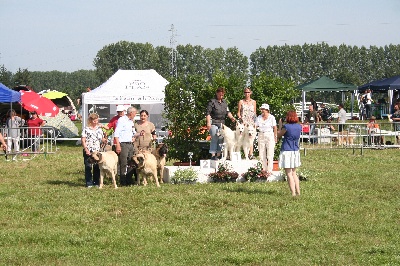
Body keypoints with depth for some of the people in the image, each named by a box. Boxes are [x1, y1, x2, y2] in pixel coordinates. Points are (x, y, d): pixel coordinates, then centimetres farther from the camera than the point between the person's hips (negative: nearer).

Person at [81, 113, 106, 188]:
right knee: (88, 167, -3)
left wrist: (105, 139, -3)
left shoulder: (99, 129, 13)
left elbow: (102, 139, 20)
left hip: (97, 151, 4)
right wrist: (86, 149, -14)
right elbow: (83, 140, -6)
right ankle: (89, 183, 1)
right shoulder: (86, 129, -2)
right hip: (88, 151, -4)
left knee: (97, 167, 5)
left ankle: (96, 182, 14)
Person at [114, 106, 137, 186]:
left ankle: (129, 181, 14)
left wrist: (133, 137, 14)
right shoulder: (122, 120, -8)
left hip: (130, 144, 8)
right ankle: (123, 182, -6)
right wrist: (118, 145, -20)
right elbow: (116, 133, -14)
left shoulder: (131, 121, 18)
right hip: (123, 144, -8)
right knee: (123, 164, -8)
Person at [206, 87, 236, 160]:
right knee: (214, 139, -11)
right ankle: (213, 155, -10)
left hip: (222, 123, 7)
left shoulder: (224, 102, 16)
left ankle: (218, 154, 11)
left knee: (221, 139, 5)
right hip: (213, 123, -6)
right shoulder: (212, 102, -4)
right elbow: (208, 113, -9)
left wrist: (231, 117, -3)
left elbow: (227, 112, 17)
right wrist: (208, 122, -18)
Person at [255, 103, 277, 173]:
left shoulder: (271, 117, -3)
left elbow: (275, 128, -2)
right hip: (261, 135, 4)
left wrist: (275, 137, -4)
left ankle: (269, 170, -2)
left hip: (269, 135, -4)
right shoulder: (259, 117, 8)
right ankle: (264, 169, 13)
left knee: (270, 154, -5)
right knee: (262, 154, 4)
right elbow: (255, 126, 7)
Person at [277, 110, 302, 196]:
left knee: (289, 174, -3)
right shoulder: (299, 127, 2)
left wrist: (280, 126, 13)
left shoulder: (286, 127, -14)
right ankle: (298, 191, 18)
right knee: (294, 173, 19)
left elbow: (279, 135, 0)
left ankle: (293, 193, -7)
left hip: (286, 151, -6)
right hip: (296, 151, 6)